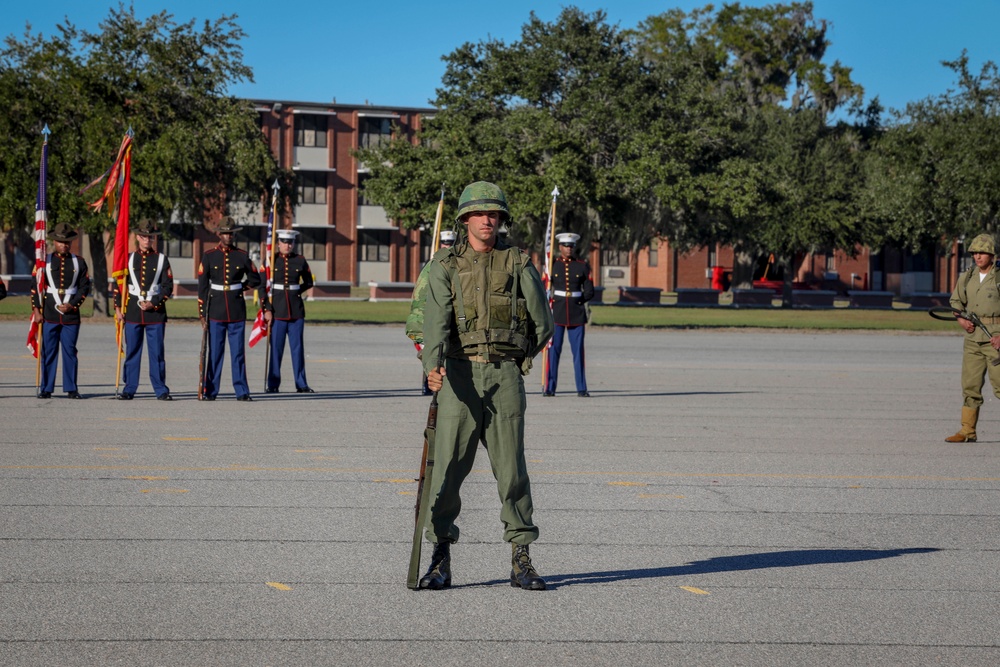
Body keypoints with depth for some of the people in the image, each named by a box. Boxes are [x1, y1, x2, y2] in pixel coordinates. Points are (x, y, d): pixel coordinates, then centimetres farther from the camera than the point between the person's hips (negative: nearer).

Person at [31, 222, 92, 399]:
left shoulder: (79, 262, 8)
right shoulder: (44, 262, 6)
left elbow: (85, 287, 5)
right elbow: (35, 287, 4)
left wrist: (72, 305, -6)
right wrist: (36, 310, -4)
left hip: (71, 315, 0)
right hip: (49, 315, 0)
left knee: (70, 352, 2)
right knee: (48, 352, 1)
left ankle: (71, 389, 8)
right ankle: (46, 389, 6)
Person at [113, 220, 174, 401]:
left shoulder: (162, 260, 5)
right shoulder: (128, 258, 8)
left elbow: (168, 287, 1)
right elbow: (118, 284, 9)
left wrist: (153, 304, -10)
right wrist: (118, 308, 1)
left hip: (156, 312, -1)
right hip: (132, 312, 1)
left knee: (157, 352, -1)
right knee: (132, 352, 3)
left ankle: (161, 390, 3)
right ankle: (129, 389, 9)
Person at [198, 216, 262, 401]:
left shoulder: (242, 256, 5)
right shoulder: (209, 256, 2)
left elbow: (255, 280, 17)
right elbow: (202, 286, 0)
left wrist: (240, 288, 6)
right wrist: (202, 313, -3)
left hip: (237, 311, 1)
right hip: (216, 311, -1)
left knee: (238, 352, 2)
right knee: (215, 352, 2)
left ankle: (242, 392, 5)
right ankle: (210, 391, 7)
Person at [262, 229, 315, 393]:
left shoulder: (300, 261, 5)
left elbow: (309, 283, 18)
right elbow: (262, 286, -1)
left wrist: (295, 292, 6)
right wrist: (267, 309, -8)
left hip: (296, 311, 2)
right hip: (277, 310, -2)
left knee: (297, 348, 4)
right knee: (276, 348, 0)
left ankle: (301, 384, 9)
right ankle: (273, 385, 7)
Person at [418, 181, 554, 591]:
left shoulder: (518, 264, 9)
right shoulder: (445, 265, 6)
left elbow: (542, 323, 12)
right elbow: (436, 320, -11)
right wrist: (433, 365, -26)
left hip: (504, 376, 1)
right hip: (458, 375, 0)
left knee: (511, 468, 1)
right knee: (449, 467, -3)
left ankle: (520, 561, 6)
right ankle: (441, 560, 4)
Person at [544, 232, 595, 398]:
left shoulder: (582, 266, 6)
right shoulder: (552, 265, 5)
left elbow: (589, 291, 8)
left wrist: (577, 301, -2)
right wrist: (548, 304, -6)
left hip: (577, 314, 1)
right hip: (557, 313, -1)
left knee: (578, 351, 0)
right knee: (553, 350, -3)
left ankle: (582, 388, 5)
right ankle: (550, 388, 1)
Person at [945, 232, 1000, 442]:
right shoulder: (967, 277, 9)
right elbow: (956, 301, 23)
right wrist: (961, 319, 2)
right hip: (973, 337, 5)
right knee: (970, 385, 5)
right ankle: (967, 431, 9)